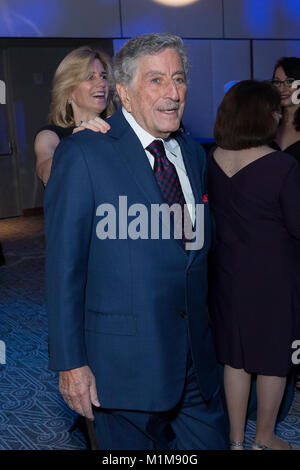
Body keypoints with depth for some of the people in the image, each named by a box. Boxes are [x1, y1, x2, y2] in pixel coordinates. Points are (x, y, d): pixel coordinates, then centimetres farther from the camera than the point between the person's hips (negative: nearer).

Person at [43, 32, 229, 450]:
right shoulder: (83, 154, -10)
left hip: (198, 361, 6)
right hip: (125, 363, -5)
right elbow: (63, 266, -11)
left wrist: (206, 338, 13)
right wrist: (71, 362, -13)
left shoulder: (193, 153, 10)